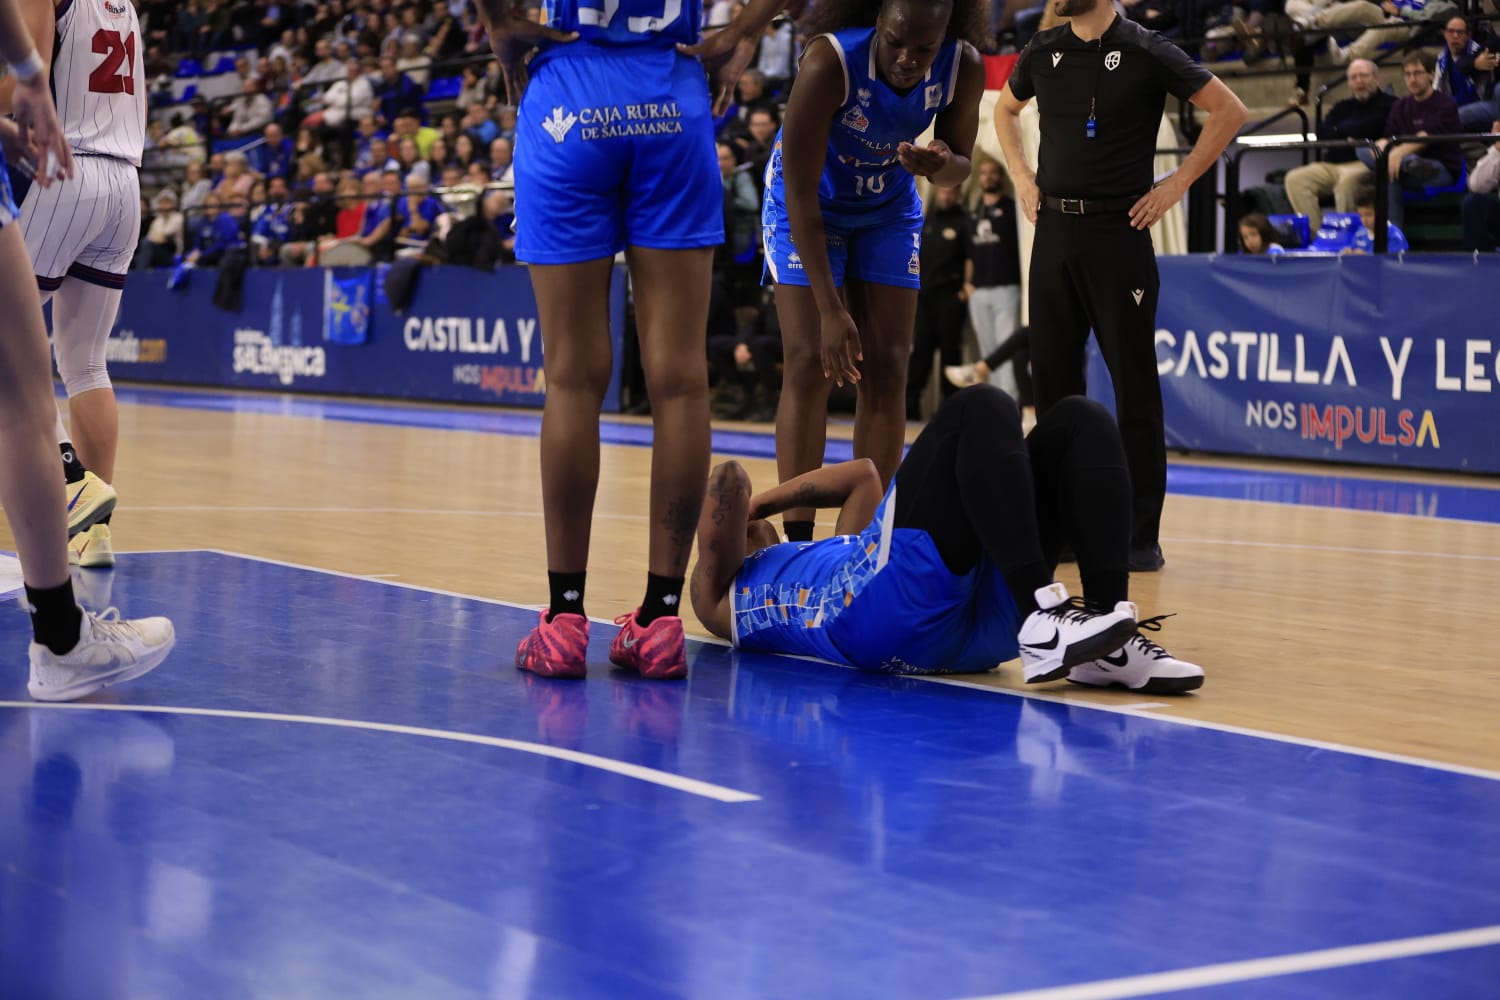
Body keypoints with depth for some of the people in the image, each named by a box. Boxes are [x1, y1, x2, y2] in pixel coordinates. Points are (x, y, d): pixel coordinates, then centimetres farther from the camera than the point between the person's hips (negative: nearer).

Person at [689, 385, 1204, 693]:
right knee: (980, 408, -20)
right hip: (890, 606, -7)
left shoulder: (828, 559, 44)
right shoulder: (723, 595, 25)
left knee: (1078, 420, -6)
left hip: (979, 610, 7)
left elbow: (863, 474, 44)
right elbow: (729, 478, 12)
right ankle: (1042, 621, -38)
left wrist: (764, 499, 43)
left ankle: (1111, 645, -23)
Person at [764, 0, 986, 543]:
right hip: (808, 206, -4)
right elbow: (801, 193, -31)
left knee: (887, 371, -2)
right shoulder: (829, 62, -35)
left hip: (889, 210, 4)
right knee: (811, 365, -13)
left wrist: (940, 165, -32)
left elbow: (959, 165, -5)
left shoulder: (963, 68, -24)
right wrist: (830, 309, -34)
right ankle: (797, 540, -7)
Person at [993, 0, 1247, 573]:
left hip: (1118, 232, -5)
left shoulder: (1146, 53, -6)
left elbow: (1229, 111, -3)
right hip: (1053, 230, 5)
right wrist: (1021, 175, 13)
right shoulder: (1043, 52, 8)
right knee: (1053, 376, 7)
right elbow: (1006, 109, 28)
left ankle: (1141, 535, 1)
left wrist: (1177, 184, -7)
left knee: (1133, 382, -3)